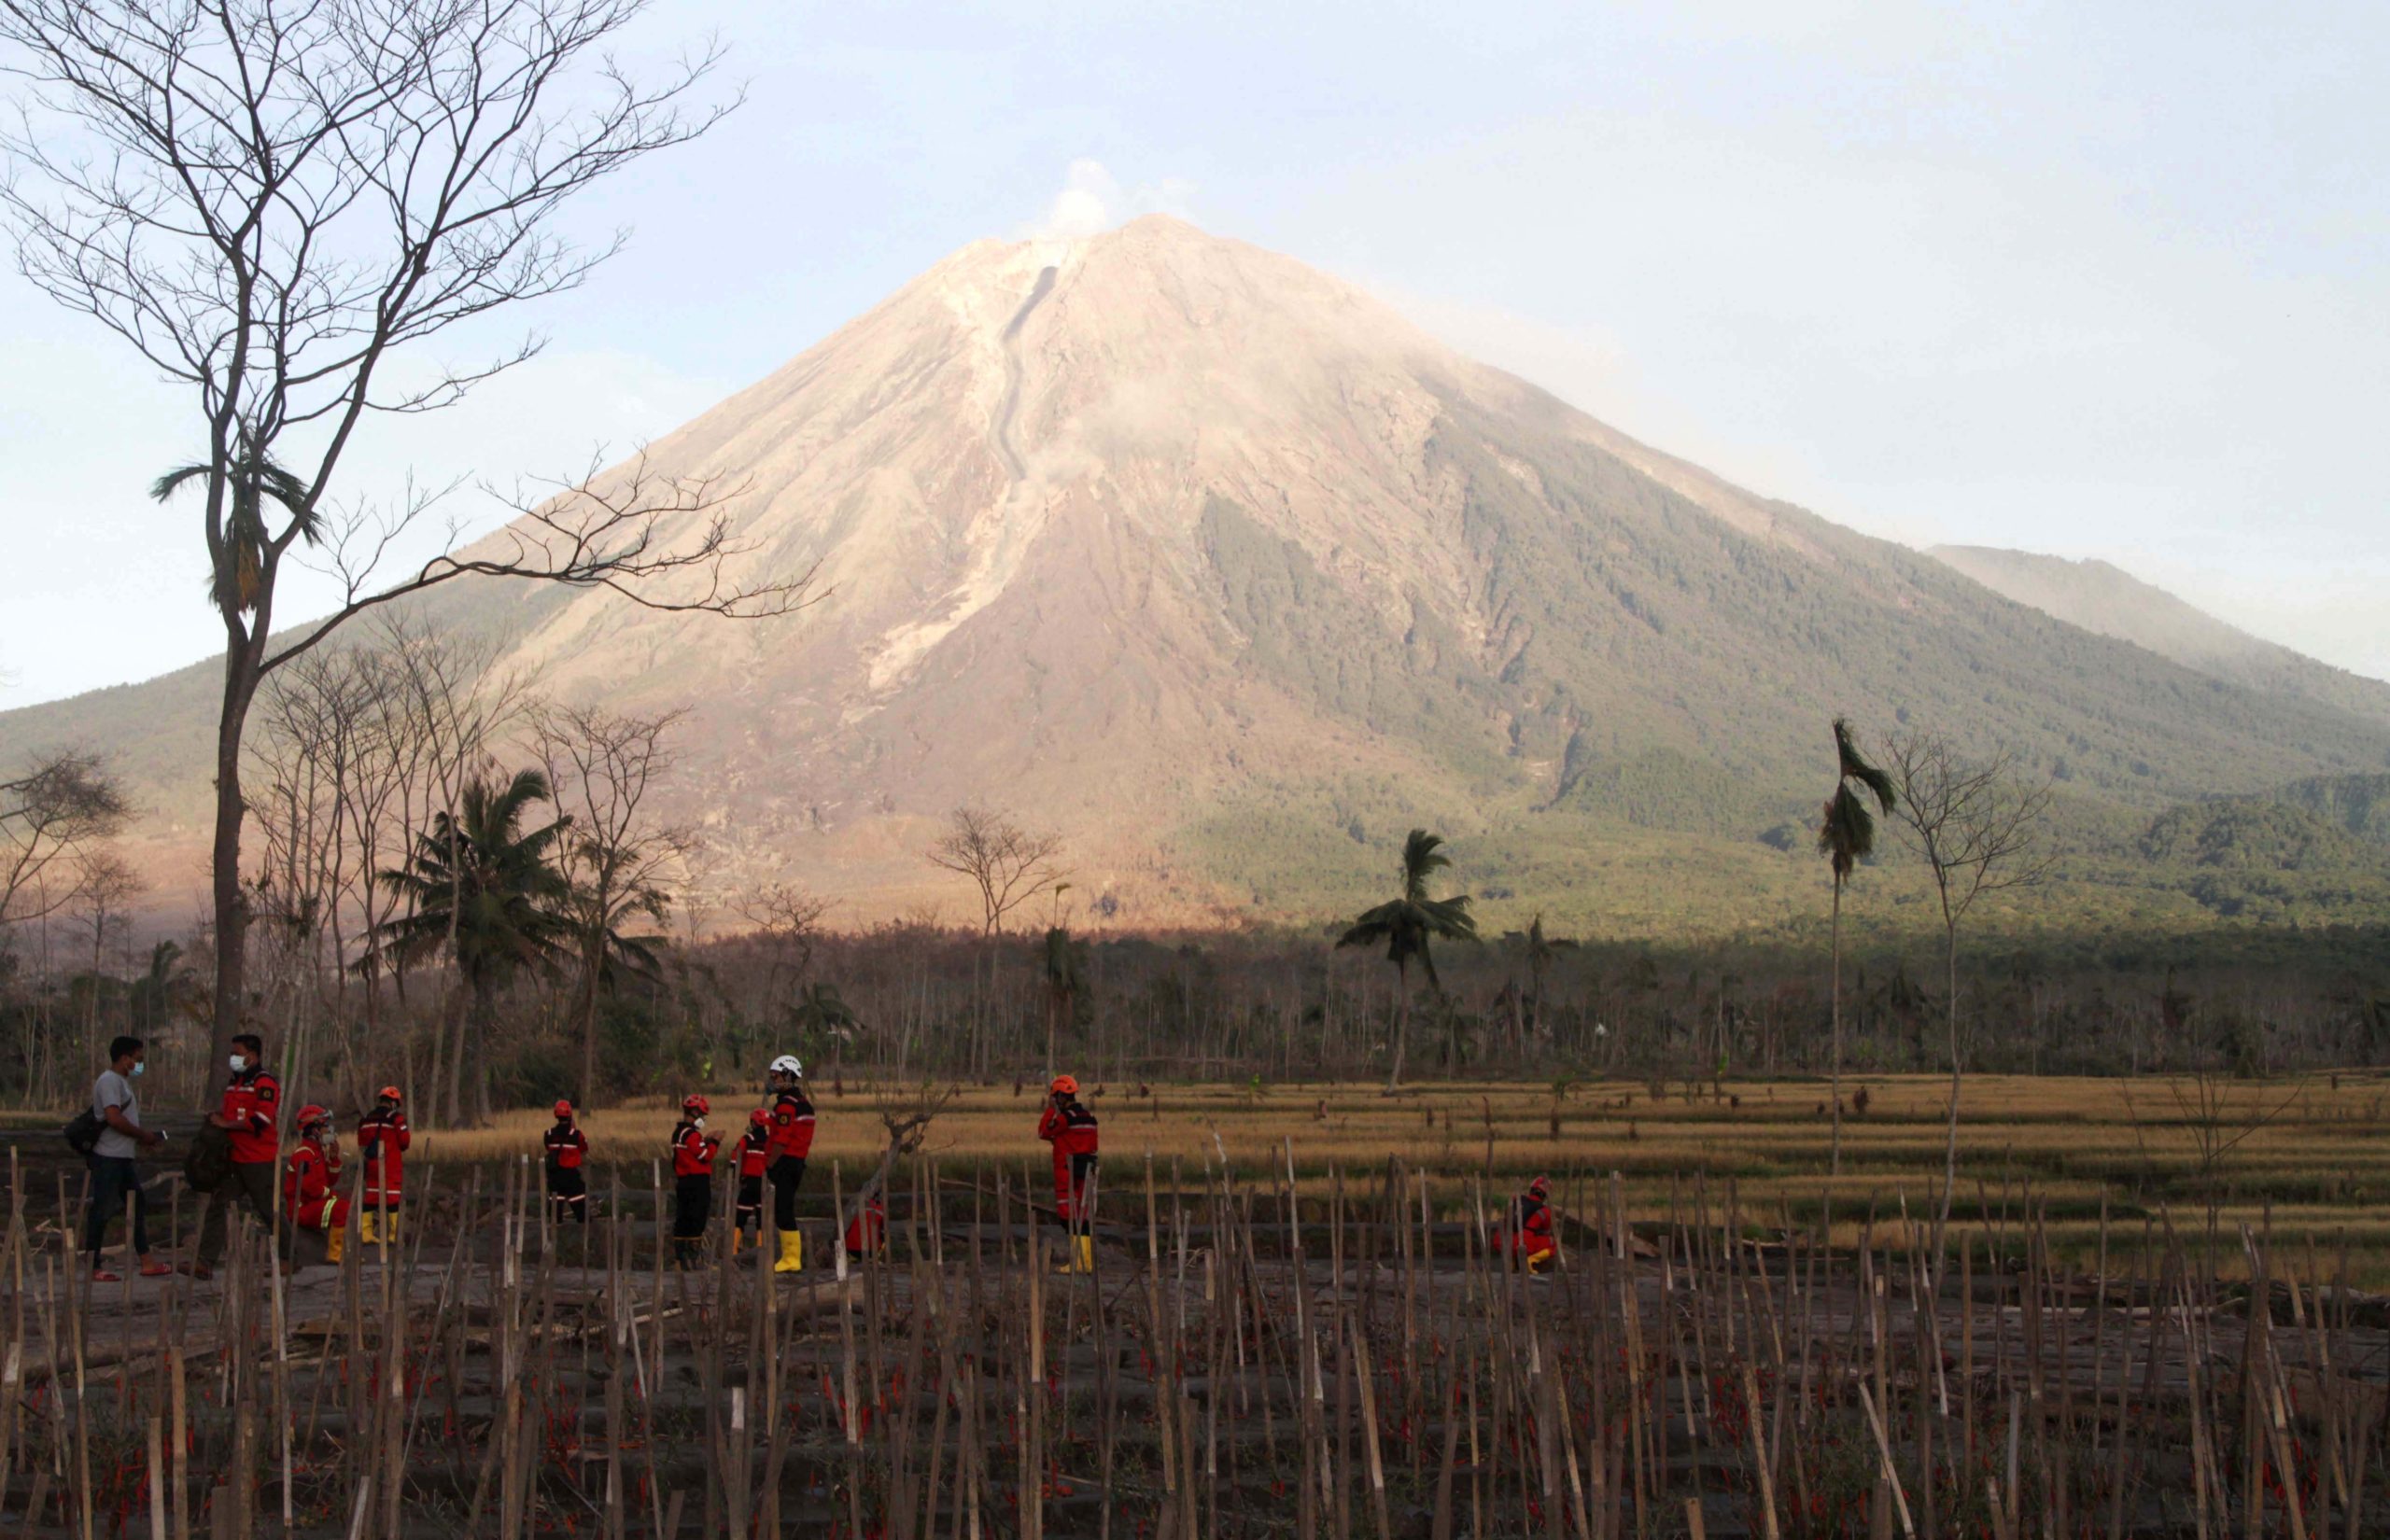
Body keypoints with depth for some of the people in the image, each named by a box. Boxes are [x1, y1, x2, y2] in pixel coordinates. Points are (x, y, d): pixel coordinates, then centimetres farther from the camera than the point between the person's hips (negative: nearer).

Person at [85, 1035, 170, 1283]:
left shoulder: (122, 1082, 18)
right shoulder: (109, 1081, -14)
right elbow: (114, 1118, -24)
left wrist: (143, 1138, 8)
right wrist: (143, 1134, -14)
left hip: (125, 1157, 10)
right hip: (109, 1157, -10)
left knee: (138, 1206, 12)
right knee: (102, 1211, -5)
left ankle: (146, 1263, 16)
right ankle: (93, 1269, -1)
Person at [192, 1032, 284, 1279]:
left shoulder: (265, 1084, -11)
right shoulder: (233, 1082, 16)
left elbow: (260, 1121, -21)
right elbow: (225, 1111, 30)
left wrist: (225, 1124, -15)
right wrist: (215, 1118, 7)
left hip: (259, 1162, -8)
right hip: (232, 1157, 8)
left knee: (269, 1211, 1)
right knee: (217, 1206, 1)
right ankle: (205, 1263, -1)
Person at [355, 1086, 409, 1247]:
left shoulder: (365, 1120, 11)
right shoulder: (396, 1118, -8)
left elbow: (361, 1145, 17)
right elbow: (405, 1141, -8)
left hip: (371, 1164, 6)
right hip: (391, 1165, -6)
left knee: (370, 1198, 11)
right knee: (393, 1198, -3)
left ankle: (366, 1234, 11)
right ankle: (394, 1235, -5)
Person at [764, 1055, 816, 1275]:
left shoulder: (786, 1104, -14)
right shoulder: (804, 1104, 16)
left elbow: (781, 1141, -19)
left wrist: (770, 1166, -14)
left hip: (785, 1161, -10)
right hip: (798, 1161, 10)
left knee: (783, 1212, -7)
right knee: (786, 1210, 14)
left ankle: (791, 1259, -7)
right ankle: (792, 1256, 16)